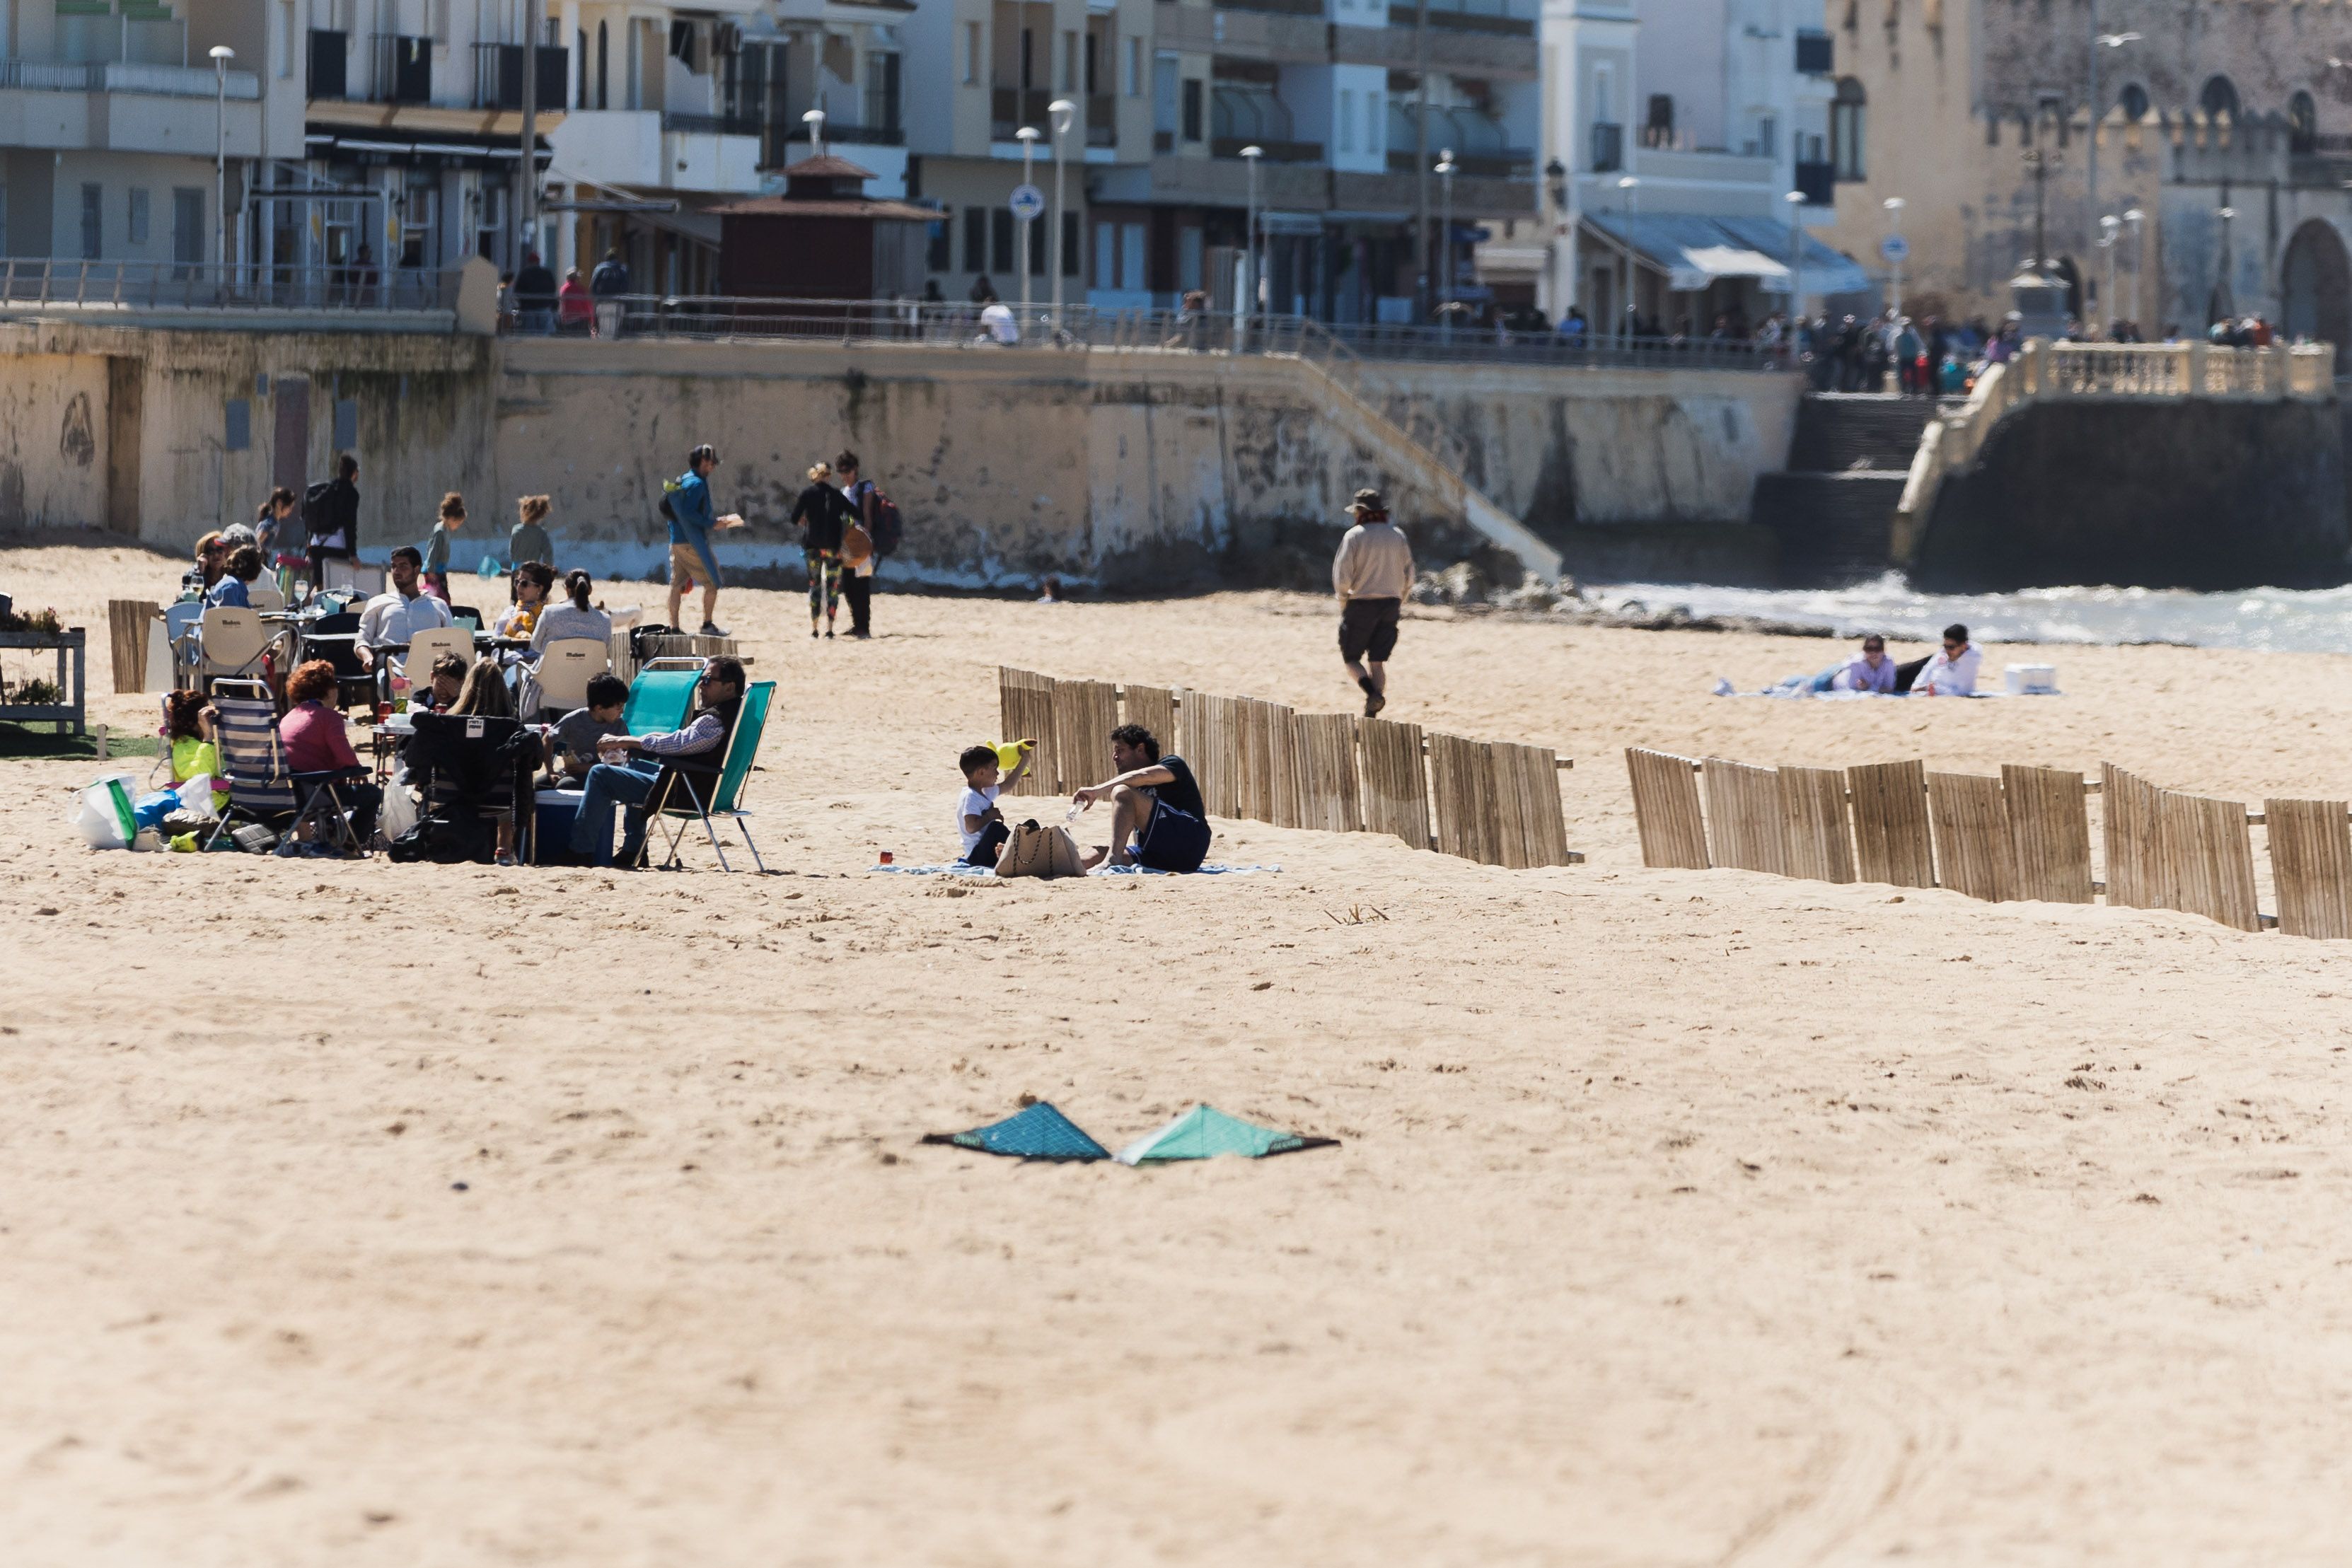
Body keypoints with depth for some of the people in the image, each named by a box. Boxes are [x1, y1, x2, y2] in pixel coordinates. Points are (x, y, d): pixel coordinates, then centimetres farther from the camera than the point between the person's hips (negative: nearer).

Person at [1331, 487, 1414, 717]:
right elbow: (1409, 576, 7)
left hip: (1361, 604, -4)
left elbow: (1342, 576, -12)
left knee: (1351, 657, 5)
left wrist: (1343, 603, 1)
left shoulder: (1354, 535, -7)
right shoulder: (1397, 535, 7)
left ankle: (1372, 691, -22)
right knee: (1379, 660, 10)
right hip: (1390, 603, 4)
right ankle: (1371, 713, 3)